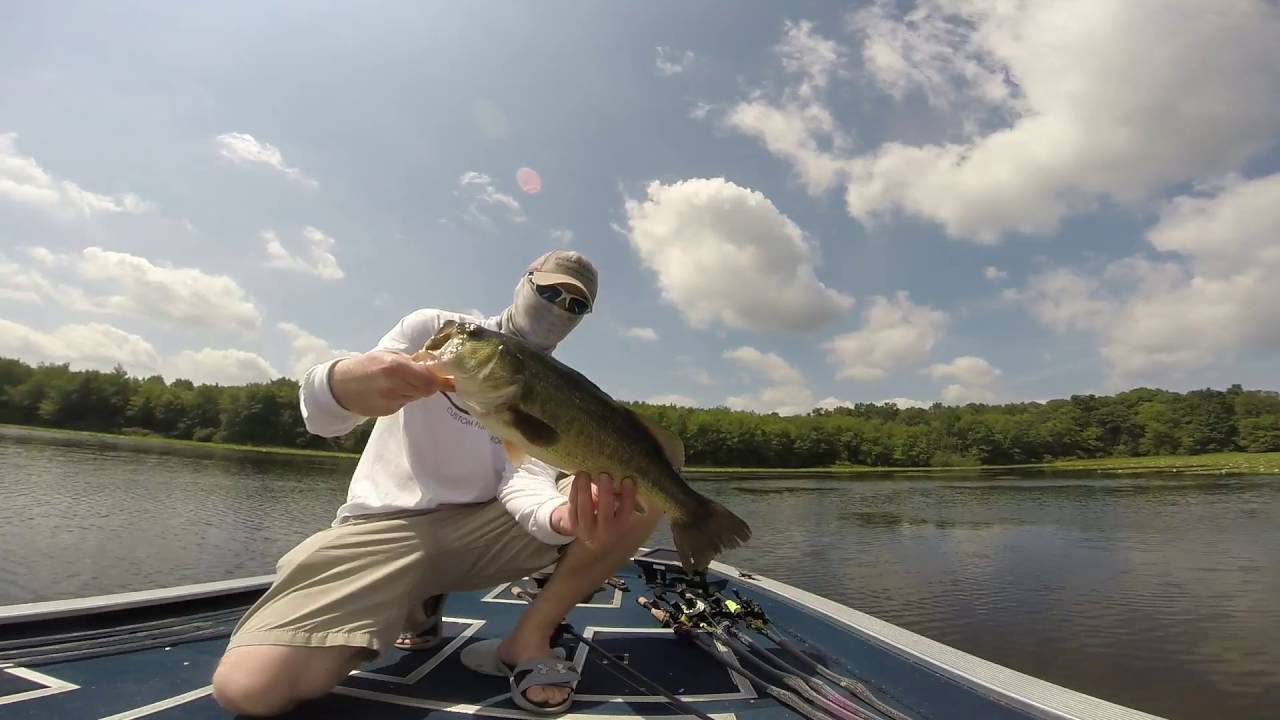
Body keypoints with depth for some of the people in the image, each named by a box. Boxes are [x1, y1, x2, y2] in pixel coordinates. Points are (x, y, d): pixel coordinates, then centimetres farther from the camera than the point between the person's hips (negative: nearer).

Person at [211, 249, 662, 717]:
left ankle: (530, 638, -7)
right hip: (387, 525, -1)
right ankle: (418, 607, 6)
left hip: (482, 529, 2)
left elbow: (526, 478, -11)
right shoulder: (434, 329, 0)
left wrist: (565, 516, -36)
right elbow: (318, 413, -10)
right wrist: (345, 381, -37)